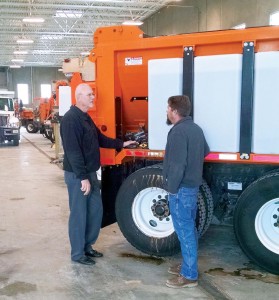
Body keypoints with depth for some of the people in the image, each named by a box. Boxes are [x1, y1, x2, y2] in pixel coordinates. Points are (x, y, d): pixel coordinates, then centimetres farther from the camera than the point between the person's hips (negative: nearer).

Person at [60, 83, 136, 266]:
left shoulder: (86, 117, 13)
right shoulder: (71, 119, -19)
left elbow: (100, 139, 23)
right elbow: (73, 151, -24)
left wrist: (121, 144, 20)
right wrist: (83, 177, -24)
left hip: (90, 173, 10)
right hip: (77, 176, -10)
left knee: (96, 211, 15)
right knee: (79, 215, 1)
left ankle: (87, 246, 30)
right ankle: (77, 253, 15)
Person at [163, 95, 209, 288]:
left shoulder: (178, 131, -19)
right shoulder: (196, 128, 11)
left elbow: (177, 164, -23)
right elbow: (205, 151, 25)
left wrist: (172, 188, -16)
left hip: (181, 188, -10)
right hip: (193, 185, 10)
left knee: (184, 231, -3)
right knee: (189, 229, 17)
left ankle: (189, 276, 4)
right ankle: (188, 266, 29)